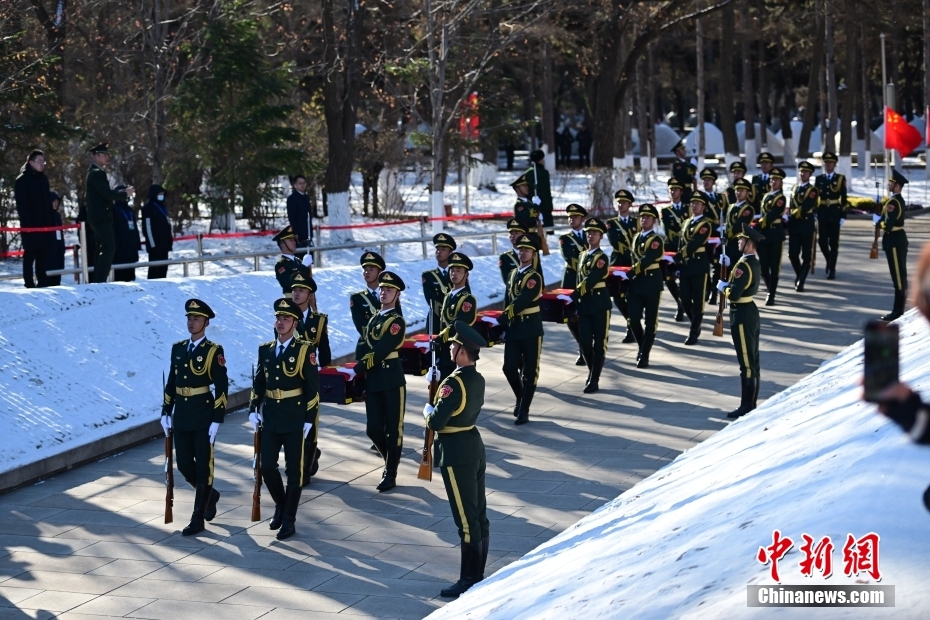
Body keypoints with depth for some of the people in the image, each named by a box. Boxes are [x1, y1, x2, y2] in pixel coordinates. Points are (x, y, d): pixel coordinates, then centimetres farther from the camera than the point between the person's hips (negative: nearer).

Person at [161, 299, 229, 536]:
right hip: (181, 415, 6)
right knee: (183, 464, 10)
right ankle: (210, 495, 36)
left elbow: (222, 388, -10)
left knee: (203, 467, 0)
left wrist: (217, 420, -14)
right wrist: (166, 412, 9)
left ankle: (198, 519, 5)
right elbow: (171, 383, 13)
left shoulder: (214, 351, -8)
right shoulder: (178, 348, 9)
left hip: (203, 415, -6)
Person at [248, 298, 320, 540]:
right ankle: (281, 505, 28)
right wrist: (254, 410, 3)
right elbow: (258, 383, 13)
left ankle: (289, 520, 10)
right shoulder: (265, 350, 7)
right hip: (270, 419, 4)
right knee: (267, 467, 4)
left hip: (295, 420, -4)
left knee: (294, 470, 2)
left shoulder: (305, 351, -7)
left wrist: (309, 419, -11)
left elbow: (313, 388, -7)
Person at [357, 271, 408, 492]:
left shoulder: (397, 322, -8)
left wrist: (359, 367, -12)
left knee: (393, 429, 0)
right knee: (373, 429, 7)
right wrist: (360, 367, -3)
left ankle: (390, 475, 7)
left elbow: (381, 352, -17)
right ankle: (390, 462, 29)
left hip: (392, 381, -7)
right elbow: (364, 348, 13)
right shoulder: (374, 319, 15)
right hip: (373, 381, 7)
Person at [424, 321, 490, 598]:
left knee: (466, 520, -4)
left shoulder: (454, 383, -22)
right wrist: (438, 405, 5)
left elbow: (436, 422, -22)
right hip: (474, 448, 9)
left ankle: (469, 580, 1)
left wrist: (428, 410, -2)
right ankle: (478, 575, 22)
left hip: (457, 455, -9)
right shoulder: (477, 379, 7)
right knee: (479, 515, 13)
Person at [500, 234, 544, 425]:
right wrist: (504, 326, 9)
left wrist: (501, 319, -15)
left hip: (530, 329, -6)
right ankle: (520, 398, 28)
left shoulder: (534, 277, -13)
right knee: (509, 367, 4)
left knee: (529, 371, 0)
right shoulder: (513, 274, 10)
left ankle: (524, 411, 4)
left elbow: (520, 303, -20)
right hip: (513, 328, 6)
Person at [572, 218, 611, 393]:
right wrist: (577, 301, 9)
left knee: (599, 343, 0)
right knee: (585, 342, 5)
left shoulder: (602, 258, -12)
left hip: (600, 304, -6)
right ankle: (592, 372, 25)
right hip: (584, 304, 6)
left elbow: (590, 281, -21)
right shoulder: (583, 255, 11)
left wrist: (571, 298, -22)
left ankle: (594, 380, 2)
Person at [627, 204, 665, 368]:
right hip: (636, 283, 6)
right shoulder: (636, 238, 13)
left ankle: (644, 355, 4)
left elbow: (647, 261, -20)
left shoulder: (656, 240, -9)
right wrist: (631, 275, 1)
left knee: (650, 322, 1)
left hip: (652, 283, -6)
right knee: (633, 320, 1)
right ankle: (642, 348, 23)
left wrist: (630, 272, -22)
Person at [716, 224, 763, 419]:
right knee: (753, 360, 14)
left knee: (747, 363, -5)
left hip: (742, 315, -10)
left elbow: (734, 294, -26)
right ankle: (751, 402, 22)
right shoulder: (755, 263, 9)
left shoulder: (743, 266, -22)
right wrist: (729, 284, 3)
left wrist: (723, 287, -7)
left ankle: (746, 406, 0)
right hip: (751, 311, 10)